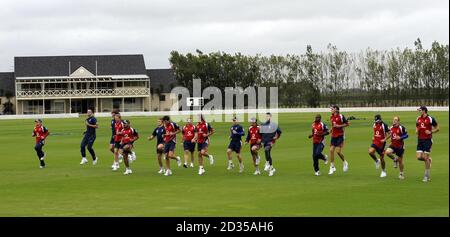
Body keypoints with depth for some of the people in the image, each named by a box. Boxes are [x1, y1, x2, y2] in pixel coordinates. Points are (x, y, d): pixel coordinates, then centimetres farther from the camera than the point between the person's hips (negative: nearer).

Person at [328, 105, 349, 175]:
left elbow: (347, 124, -9)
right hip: (333, 136, 6)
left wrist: (339, 126, -17)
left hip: (340, 136, -6)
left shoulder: (341, 116, -11)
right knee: (331, 150, -2)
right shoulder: (331, 117, 10)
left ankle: (345, 163, 17)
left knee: (338, 151, -10)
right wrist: (332, 129, 8)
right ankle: (332, 167, 5)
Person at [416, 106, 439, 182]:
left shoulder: (430, 119, -8)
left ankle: (427, 176, 3)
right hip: (420, 140, 6)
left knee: (425, 158, -6)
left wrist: (431, 132, -16)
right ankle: (429, 160, 29)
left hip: (428, 140, -6)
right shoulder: (418, 119, 9)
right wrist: (417, 131, -2)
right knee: (419, 157, -3)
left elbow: (437, 128, -1)